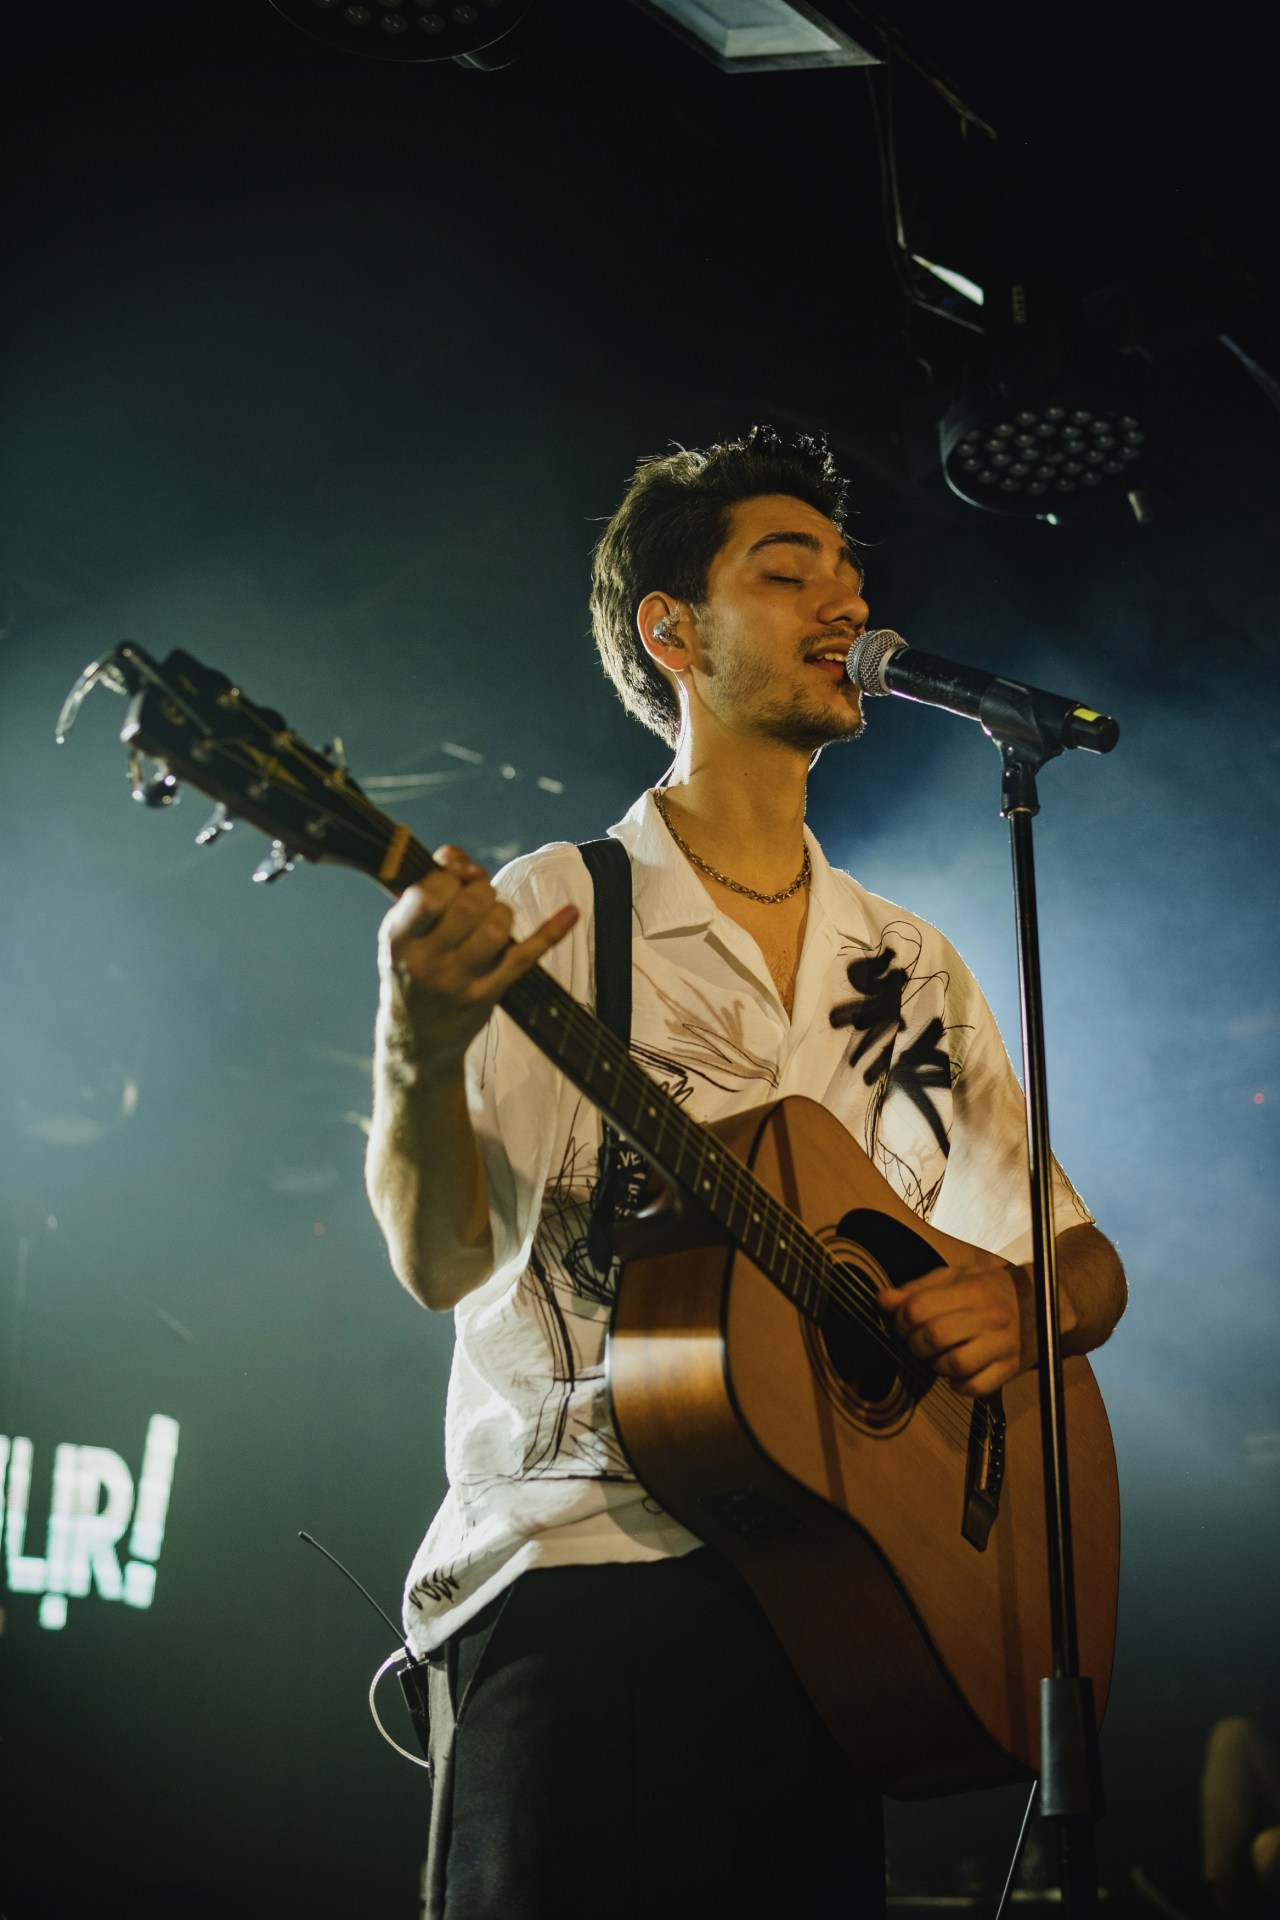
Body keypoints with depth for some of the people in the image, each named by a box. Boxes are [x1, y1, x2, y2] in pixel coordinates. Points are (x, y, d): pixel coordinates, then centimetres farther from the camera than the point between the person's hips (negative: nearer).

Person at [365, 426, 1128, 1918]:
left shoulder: (914, 966, 15)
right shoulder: (550, 913, 0)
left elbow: (1087, 1264, 18)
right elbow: (441, 1262, -9)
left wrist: (1023, 1303, -5)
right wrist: (419, 1053, -29)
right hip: (581, 1572, -4)